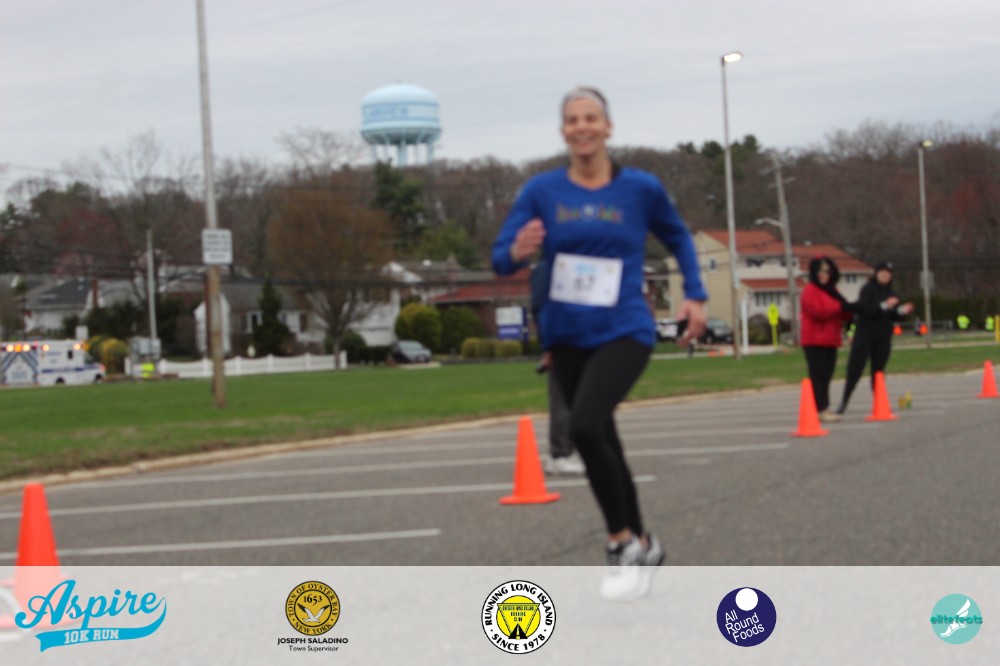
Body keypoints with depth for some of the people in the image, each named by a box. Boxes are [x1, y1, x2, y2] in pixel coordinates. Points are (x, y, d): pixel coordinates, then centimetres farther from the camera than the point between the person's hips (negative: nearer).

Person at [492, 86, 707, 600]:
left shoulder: (641, 188, -3)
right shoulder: (542, 191, -2)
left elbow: (677, 238, 15)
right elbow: (500, 258, -5)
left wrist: (695, 294, 7)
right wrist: (519, 252, -27)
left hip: (623, 333, -3)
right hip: (566, 337, 4)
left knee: (585, 427, -27)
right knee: (604, 445, 15)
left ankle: (623, 543, -10)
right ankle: (641, 546, 36)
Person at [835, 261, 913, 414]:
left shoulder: (890, 293, 11)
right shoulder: (868, 289, -6)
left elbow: (893, 317, 13)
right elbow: (865, 309, -19)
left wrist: (902, 311, -7)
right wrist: (884, 306, -28)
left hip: (883, 338, 5)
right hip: (865, 335, -5)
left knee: (878, 372, 6)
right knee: (855, 370, -7)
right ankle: (844, 401, 1)